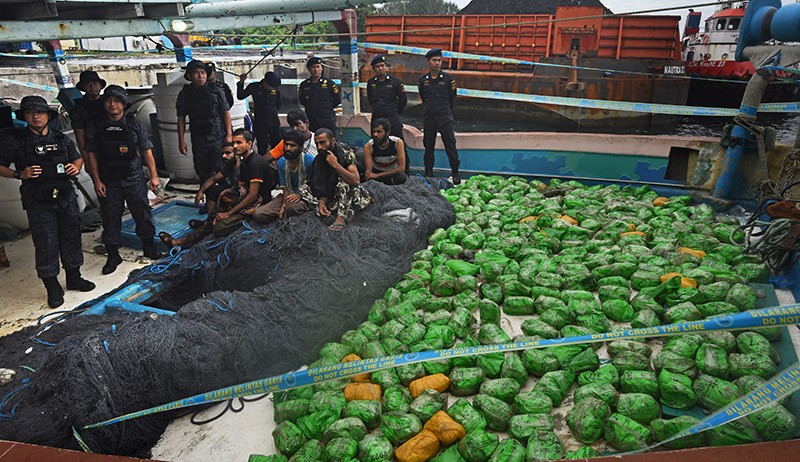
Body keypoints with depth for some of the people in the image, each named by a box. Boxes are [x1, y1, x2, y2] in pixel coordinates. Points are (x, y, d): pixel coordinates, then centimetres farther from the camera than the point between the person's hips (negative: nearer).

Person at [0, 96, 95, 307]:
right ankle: (53, 288, 11)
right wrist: (19, 174, -17)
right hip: (38, 202, -4)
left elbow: (78, 158, 20)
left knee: (71, 238, 12)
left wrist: (76, 167, -1)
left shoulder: (61, 139, 8)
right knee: (46, 244, 0)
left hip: (66, 197, 4)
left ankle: (74, 278, 28)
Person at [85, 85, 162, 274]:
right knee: (110, 218, 6)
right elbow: (92, 155, 4)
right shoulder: (96, 128, 3)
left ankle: (149, 247, 24)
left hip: (134, 178, 0)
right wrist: (97, 181, -2)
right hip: (108, 181, 1)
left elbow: (147, 151, 2)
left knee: (142, 213, 6)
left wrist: (153, 175, -2)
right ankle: (113, 255, 17)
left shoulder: (134, 124, 1)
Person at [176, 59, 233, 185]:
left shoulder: (215, 91, -1)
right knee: (202, 171, 9)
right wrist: (181, 140, 4)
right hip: (198, 140, 3)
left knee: (220, 170, -6)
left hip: (218, 138, -3)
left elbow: (226, 113, 1)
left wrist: (229, 135, -4)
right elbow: (181, 118, 8)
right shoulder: (185, 94, 4)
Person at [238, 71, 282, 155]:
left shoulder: (276, 90, 2)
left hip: (274, 123, 2)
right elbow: (240, 96, 3)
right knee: (262, 148, -1)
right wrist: (241, 83, -8)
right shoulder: (254, 87, -3)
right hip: (260, 123, -2)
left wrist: (272, 113, 11)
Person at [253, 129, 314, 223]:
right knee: (258, 214, -13)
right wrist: (283, 205, -13)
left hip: (306, 197, -5)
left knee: (291, 206, -41)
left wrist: (301, 194, -21)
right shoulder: (281, 162, 2)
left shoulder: (310, 161, -15)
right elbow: (285, 187, 4)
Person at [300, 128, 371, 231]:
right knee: (304, 188, -10)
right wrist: (321, 202, -22)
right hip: (332, 197, 5)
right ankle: (328, 213, -25)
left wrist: (336, 165, -31)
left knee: (343, 180, -33)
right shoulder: (319, 161, -3)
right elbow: (322, 187, -2)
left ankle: (341, 218, -38)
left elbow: (356, 181, -28)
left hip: (351, 197, -4)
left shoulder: (347, 155, -16)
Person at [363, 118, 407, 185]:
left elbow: (401, 168, -21)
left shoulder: (398, 143, -22)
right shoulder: (368, 146, -20)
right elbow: (368, 172, -21)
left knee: (402, 177, -32)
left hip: (394, 172, -1)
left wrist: (378, 175, -27)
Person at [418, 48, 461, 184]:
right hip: (428, 117, 2)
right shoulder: (422, 80, 6)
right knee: (428, 146, 7)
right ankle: (428, 173, 16)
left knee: (450, 145, -4)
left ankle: (455, 173, 4)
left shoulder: (448, 78, 1)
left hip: (444, 117, -2)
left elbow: (452, 97, 10)